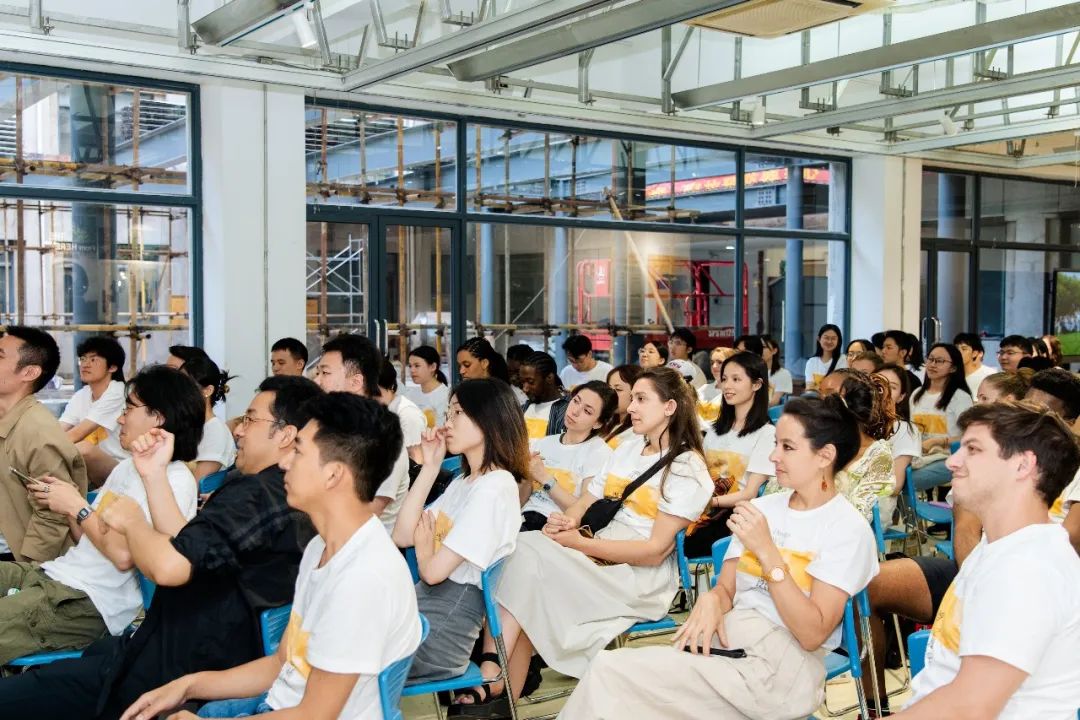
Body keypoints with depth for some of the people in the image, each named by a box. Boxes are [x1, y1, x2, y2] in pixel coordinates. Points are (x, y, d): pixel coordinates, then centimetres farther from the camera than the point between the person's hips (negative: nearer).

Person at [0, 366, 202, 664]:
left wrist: (77, 507, -9)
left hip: (87, 603, -9)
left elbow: (123, 555, -20)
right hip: (52, 573, 9)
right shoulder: (127, 468, 18)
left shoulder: (173, 480, -12)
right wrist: (65, 502, 4)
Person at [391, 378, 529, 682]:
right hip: (422, 602, 9)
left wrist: (423, 548, 5)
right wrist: (430, 467, 6)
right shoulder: (463, 482, 17)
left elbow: (434, 571, -18)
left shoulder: (495, 487, -15)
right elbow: (402, 536, 8)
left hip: (444, 626, -9)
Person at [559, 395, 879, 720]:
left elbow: (813, 634, -13)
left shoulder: (849, 529, -4)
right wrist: (711, 601, -9)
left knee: (610, 671, -22)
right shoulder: (761, 507, 16)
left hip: (781, 665, -6)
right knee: (610, 666, -22)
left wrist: (766, 551, -18)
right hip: (726, 637, 6)